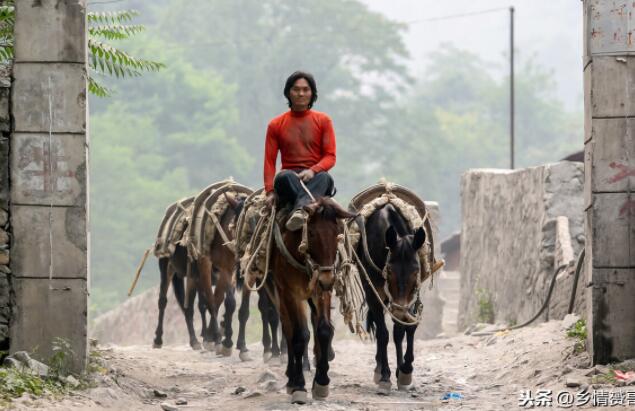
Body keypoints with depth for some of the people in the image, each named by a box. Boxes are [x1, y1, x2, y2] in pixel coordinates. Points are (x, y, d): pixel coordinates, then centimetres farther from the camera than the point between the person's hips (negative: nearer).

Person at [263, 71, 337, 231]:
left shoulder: (323, 121, 10)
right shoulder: (276, 125, 11)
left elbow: (330, 157, 3)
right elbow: (270, 161, 7)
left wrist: (312, 171, -19)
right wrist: (270, 191, -9)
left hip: (315, 177, -1)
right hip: (291, 177, 1)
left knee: (324, 178, -37)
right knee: (283, 177, -35)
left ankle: (299, 209, -64)